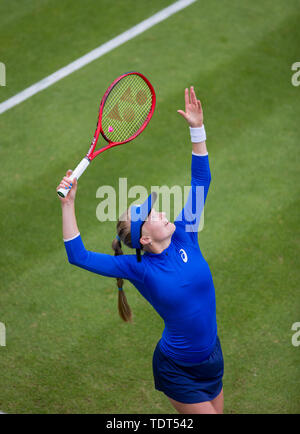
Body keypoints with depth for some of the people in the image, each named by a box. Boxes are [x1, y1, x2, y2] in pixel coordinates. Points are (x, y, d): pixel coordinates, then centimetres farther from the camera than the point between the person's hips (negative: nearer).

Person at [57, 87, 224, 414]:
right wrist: (68, 205, -29)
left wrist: (197, 129, -11)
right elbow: (78, 256, -21)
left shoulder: (185, 238, -5)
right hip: (178, 372, -5)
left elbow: (200, 181, -4)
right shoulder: (139, 268, -16)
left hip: (211, 360, 6)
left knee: (215, 411, 18)